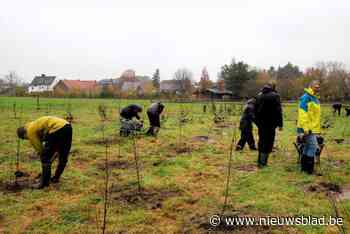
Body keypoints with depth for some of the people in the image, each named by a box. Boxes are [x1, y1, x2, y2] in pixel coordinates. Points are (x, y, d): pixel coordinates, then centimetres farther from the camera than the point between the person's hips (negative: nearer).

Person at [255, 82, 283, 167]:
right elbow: (278, 111, -12)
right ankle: (263, 162, -3)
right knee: (268, 142, -1)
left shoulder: (259, 95, 12)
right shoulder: (275, 96, -8)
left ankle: (260, 161, 24)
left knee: (261, 141, 16)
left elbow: (255, 109, 17)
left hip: (260, 123, 6)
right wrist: (280, 124, -8)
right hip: (270, 124, -6)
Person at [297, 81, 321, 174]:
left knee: (307, 147, 14)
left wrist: (317, 128, 21)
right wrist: (305, 128, -24)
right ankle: (309, 169, -1)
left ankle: (304, 167, 22)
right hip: (307, 129, -10)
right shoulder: (306, 97, -14)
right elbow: (303, 113, -21)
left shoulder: (315, 98, 17)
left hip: (313, 128, 10)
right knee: (313, 147, -9)